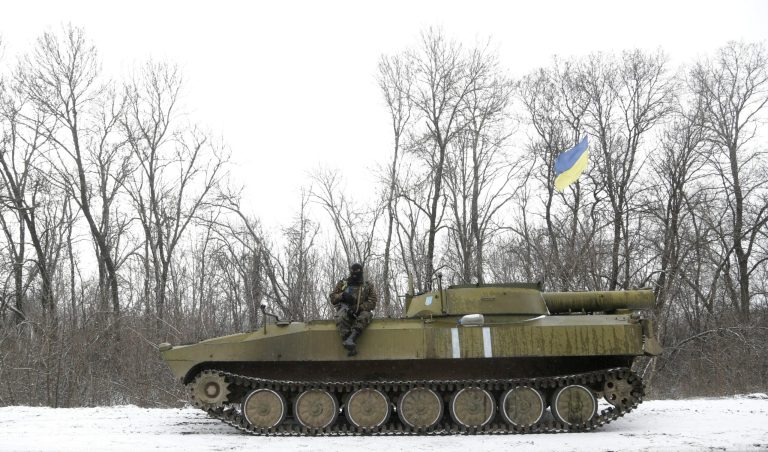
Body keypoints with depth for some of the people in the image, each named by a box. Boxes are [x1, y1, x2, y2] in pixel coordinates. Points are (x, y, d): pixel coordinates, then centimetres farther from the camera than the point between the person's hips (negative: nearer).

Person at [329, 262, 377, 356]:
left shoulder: (368, 285, 14)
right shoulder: (342, 283, 18)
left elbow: (372, 302, 2)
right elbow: (332, 298, 12)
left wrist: (359, 308, -16)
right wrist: (342, 295, -11)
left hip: (361, 311, 0)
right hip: (345, 309, 0)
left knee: (365, 315, -37)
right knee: (341, 317, -37)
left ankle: (351, 338, -56)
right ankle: (351, 347, -49)